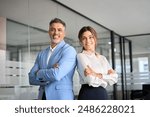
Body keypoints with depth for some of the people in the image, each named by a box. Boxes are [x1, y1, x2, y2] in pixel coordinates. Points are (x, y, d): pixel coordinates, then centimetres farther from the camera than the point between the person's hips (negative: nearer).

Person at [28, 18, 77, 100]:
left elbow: (57, 75, -19)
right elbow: (31, 79, 3)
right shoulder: (41, 54, 11)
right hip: (42, 97, 5)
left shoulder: (69, 50, -6)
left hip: (61, 97, -5)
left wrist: (38, 73, -2)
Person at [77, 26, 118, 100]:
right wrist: (107, 77, -1)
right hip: (88, 95, -6)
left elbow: (114, 77, 3)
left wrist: (98, 75, -13)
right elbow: (91, 80, -16)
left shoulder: (102, 58, 16)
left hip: (103, 95, 6)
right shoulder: (80, 56, -3)